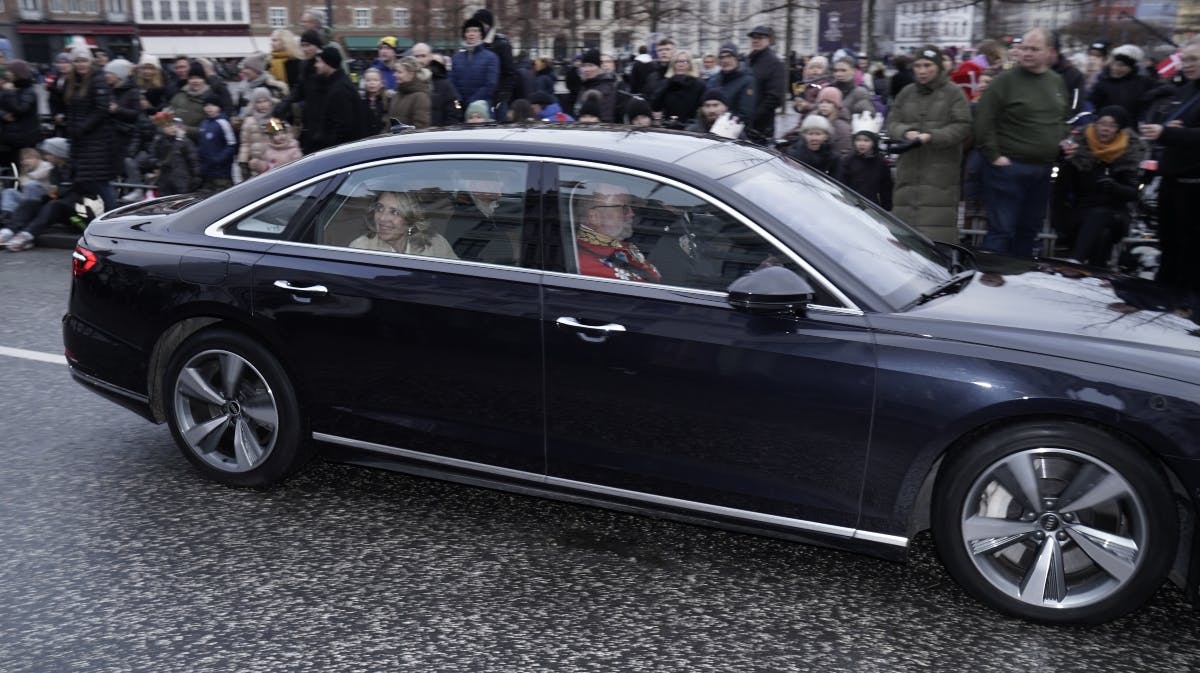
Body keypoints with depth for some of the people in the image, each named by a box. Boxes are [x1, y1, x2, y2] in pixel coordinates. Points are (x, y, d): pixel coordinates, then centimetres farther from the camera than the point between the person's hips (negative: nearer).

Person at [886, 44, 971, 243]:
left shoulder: (953, 92, 2)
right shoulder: (907, 92, 14)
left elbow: (962, 126, -4)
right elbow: (892, 122, 12)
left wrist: (933, 137, -17)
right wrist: (905, 132, -11)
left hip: (941, 169, -4)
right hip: (910, 167, 4)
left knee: (937, 228, -9)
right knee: (907, 219, 4)